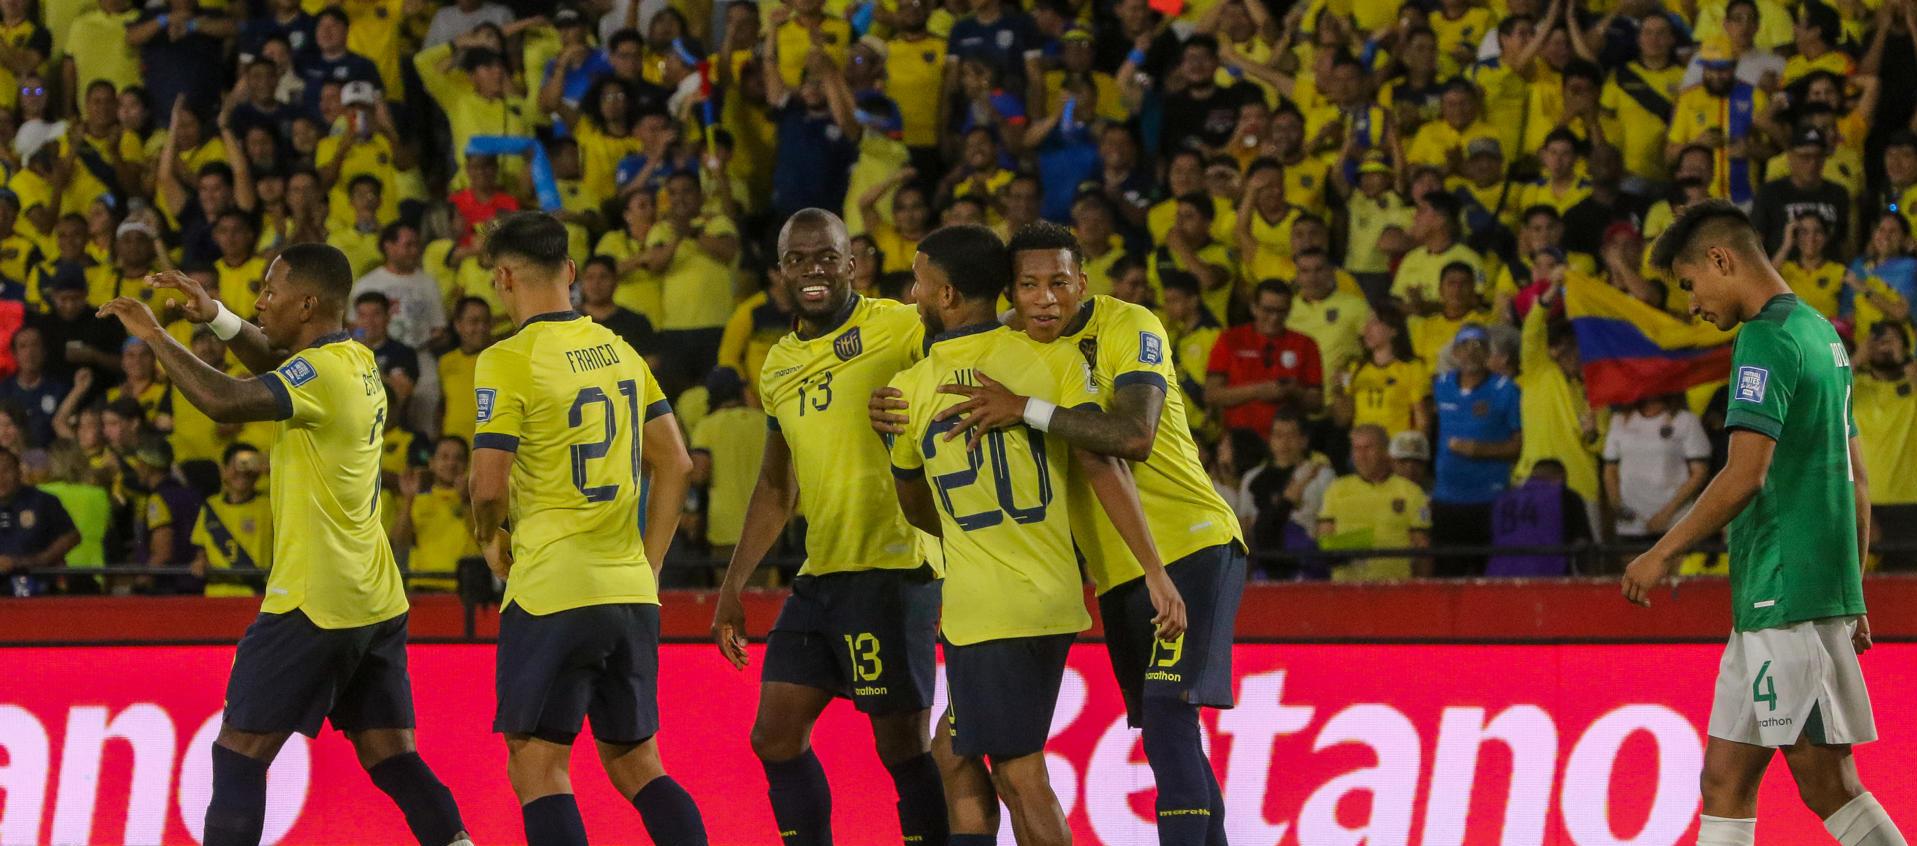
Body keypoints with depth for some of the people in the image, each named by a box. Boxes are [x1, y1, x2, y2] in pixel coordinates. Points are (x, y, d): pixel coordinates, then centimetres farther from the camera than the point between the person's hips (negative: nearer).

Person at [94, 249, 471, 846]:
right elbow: (277, 364, 29)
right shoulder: (357, 361, 11)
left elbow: (225, 402, -31)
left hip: (313, 601, -9)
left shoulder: (321, 372, -17)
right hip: (376, 600, 9)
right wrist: (216, 316, 13)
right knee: (390, 757, 8)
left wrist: (155, 336, -20)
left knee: (239, 752, -3)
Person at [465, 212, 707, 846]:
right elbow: (674, 463, 14)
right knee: (636, 764, 14)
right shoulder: (619, 351, 12)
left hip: (550, 591, -7)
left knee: (536, 769, -3)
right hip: (630, 592, 7)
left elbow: (489, 484, -14)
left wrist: (490, 540, 7)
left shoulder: (509, 361, -10)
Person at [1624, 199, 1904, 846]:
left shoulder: (1767, 339, -12)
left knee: (1827, 782, -7)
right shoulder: (1822, 334, 18)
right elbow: (1856, 481, 22)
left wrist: (1664, 552, -10)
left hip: (1785, 596, -10)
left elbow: (1745, 474, -20)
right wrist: (1853, 597, 25)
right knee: (1725, 780, 8)